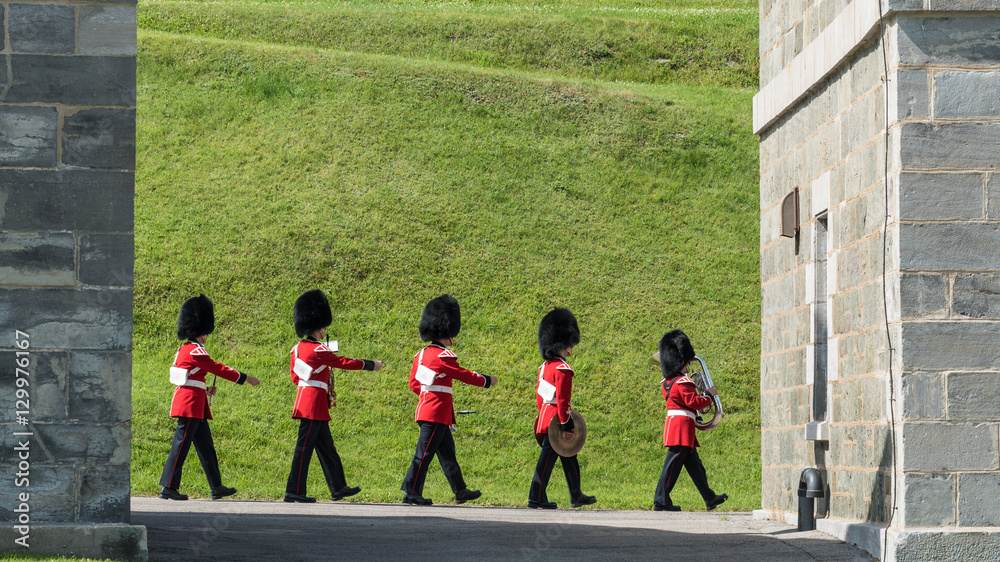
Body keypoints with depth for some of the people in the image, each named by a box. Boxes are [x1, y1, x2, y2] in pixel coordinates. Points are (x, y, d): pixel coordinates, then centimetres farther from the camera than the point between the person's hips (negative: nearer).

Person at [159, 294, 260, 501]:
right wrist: (246, 378, -5)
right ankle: (168, 487, -6)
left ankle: (217, 487, 16)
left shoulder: (185, 349, 15)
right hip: (191, 404, -10)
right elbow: (218, 369, -12)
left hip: (194, 406, 10)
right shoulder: (195, 351, -14)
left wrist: (204, 390, 14)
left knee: (205, 446, 12)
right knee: (181, 444, -7)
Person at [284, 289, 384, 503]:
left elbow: (295, 377, 16)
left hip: (305, 399, 10)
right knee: (304, 447, -6)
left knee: (326, 447, 14)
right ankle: (294, 491, -4)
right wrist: (372, 365, 2)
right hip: (314, 403, -10)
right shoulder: (318, 350, -16)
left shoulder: (298, 349, 10)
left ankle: (338, 487, 20)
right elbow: (345, 362, -10)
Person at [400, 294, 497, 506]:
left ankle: (460, 491, 22)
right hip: (438, 413, -10)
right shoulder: (443, 356, -16)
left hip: (426, 407, 10)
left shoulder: (422, 355, 11)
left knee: (447, 452, 15)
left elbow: (413, 383, 16)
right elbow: (464, 375, -10)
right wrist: (487, 381, 3)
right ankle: (411, 492, -5)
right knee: (424, 453, -6)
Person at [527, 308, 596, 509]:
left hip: (545, 416, 10)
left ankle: (576, 496, 24)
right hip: (556, 420, -10)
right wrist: (565, 424, -18)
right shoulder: (563, 369, -17)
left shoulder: (545, 367, 11)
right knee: (547, 458, -4)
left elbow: (539, 395, 17)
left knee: (569, 458, 17)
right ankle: (536, 498, -1)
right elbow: (562, 400, -21)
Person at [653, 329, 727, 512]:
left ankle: (710, 498, 19)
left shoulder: (667, 382, 13)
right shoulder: (683, 382, -15)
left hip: (673, 422, 10)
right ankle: (661, 501, -7)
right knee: (673, 463, -7)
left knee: (694, 464, 13)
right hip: (682, 426, -10)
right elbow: (694, 402, -20)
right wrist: (710, 395, -7)